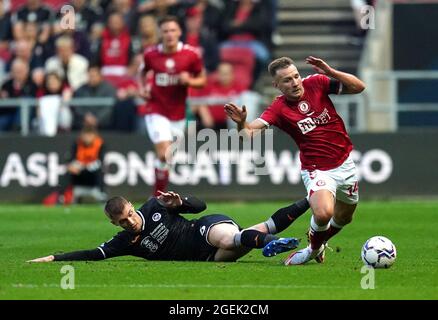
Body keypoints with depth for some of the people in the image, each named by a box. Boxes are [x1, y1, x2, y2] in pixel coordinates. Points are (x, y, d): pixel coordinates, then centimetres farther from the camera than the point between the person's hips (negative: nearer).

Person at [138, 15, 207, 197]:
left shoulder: (191, 55, -7)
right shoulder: (151, 54, -5)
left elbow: (202, 80, 3)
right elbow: (143, 72, 17)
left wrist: (189, 81, -17)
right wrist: (142, 88, -1)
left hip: (178, 114, 2)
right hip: (156, 111, -2)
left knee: (168, 156, 9)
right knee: (164, 154, -19)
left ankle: (159, 195, 27)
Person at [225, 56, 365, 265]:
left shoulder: (316, 83, -7)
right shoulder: (279, 108, -16)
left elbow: (358, 87, -7)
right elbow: (250, 132, -29)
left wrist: (330, 72, -22)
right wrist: (241, 123, -53)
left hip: (344, 163, 4)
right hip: (317, 170, -4)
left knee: (343, 217, 21)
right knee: (323, 213, -30)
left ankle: (317, 243, 52)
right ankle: (314, 248, 3)